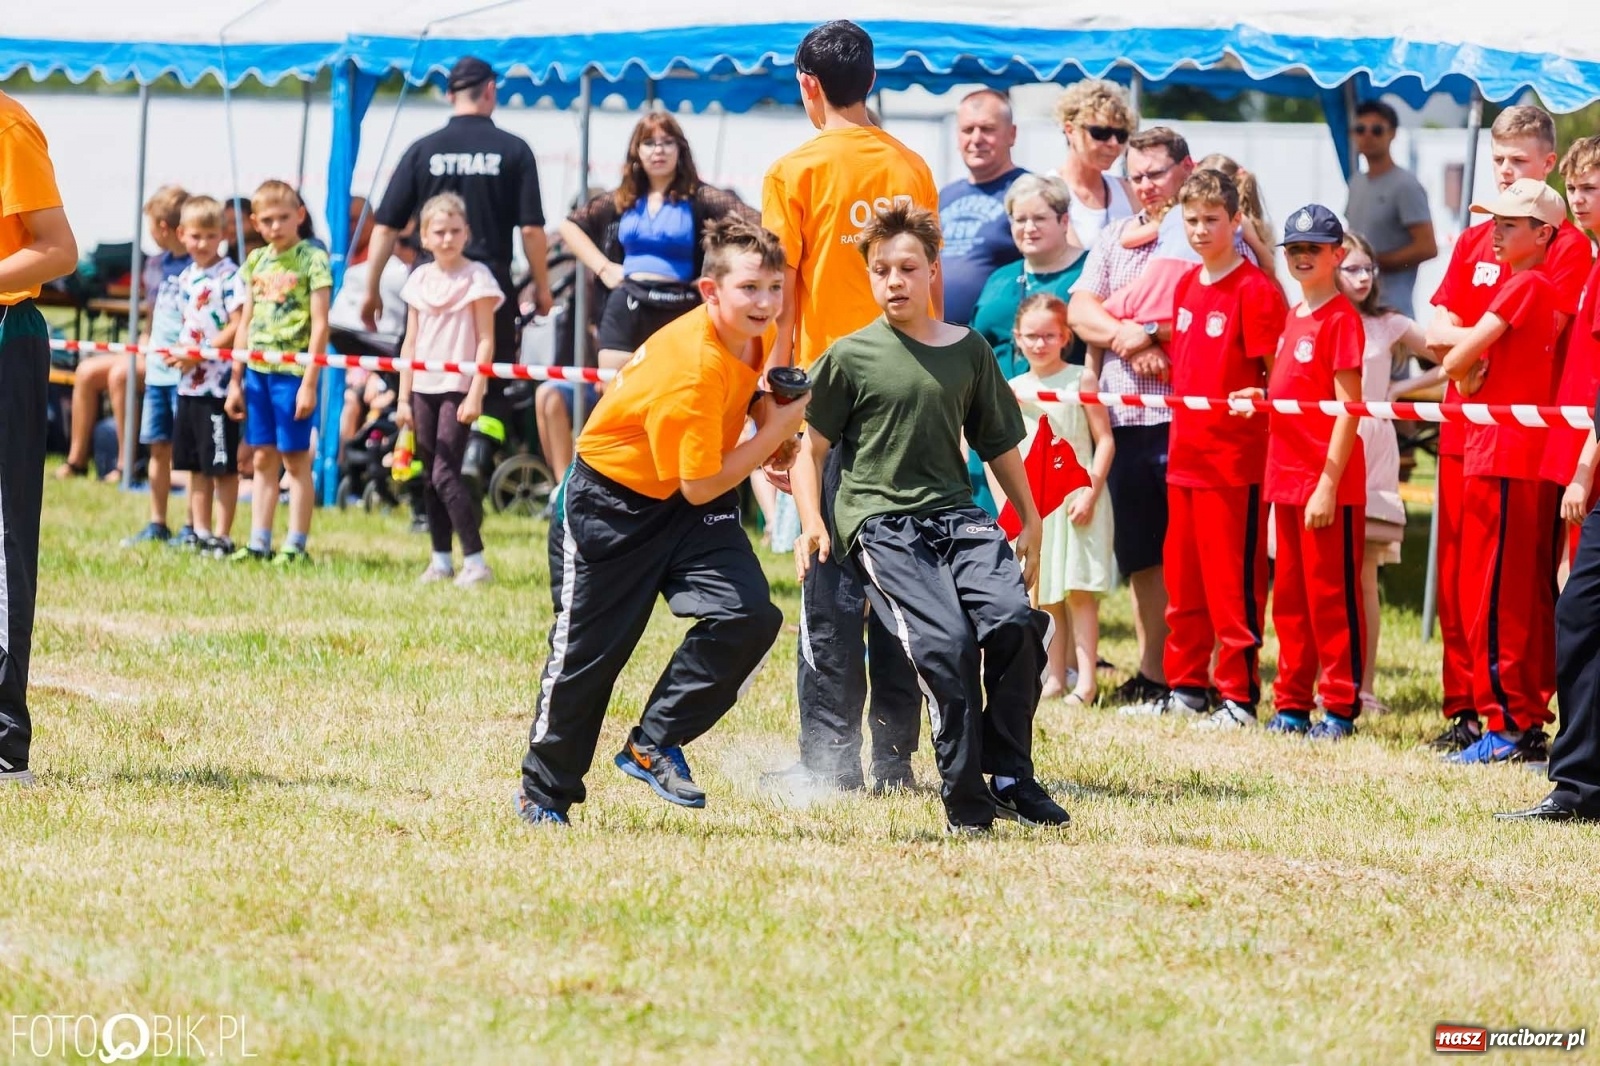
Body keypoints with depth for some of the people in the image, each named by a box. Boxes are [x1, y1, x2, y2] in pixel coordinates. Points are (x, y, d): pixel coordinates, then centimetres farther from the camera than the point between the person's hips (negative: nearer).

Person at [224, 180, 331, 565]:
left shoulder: (312, 260, -6)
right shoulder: (256, 262, 11)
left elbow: (320, 324, -9)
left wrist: (309, 382, -14)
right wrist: (235, 379, 14)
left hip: (293, 371, -6)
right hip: (257, 370, 6)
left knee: (295, 458, 0)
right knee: (262, 458, 9)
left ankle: (296, 545, 4)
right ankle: (259, 542, 13)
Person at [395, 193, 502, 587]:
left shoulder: (476, 278, -5)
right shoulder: (420, 280, 10)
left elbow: (486, 341, -7)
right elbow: (410, 342, 13)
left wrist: (475, 394, -14)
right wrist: (403, 397, 9)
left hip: (458, 388, -6)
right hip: (424, 387, 6)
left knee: (445, 474, -13)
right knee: (430, 477, 7)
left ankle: (475, 561, -11)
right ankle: (441, 559, 13)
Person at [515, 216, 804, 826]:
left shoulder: (757, 336, -8)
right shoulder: (692, 369, -32)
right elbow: (701, 486, -27)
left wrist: (773, 440, -1)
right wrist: (779, 428, -22)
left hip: (692, 502, 7)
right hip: (611, 496, -7)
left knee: (749, 616, -15)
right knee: (587, 653, 3)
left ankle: (652, 746, 0)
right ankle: (544, 791, 23)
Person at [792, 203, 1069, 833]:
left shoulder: (968, 351, 13)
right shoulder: (850, 358, 4)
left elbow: (999, 445, 22)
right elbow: (811, 449, 8)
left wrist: (1031, 524, 17)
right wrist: (812, 523, -6)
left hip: (956, 514, 3)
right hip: (880, 522, -3)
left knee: (1015, 620, -23)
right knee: (946, 640, -26)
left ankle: (1010, 777, -8)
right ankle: (963, 797, -13)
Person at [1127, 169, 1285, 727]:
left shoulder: (1255, 290, -11)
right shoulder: (1187, 284, 12)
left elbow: (1277, 377, -10)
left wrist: (1257, 400, -25)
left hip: (1235, 456, -8)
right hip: (1185, 450, 8)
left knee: (1233, 580, -3)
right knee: (1182, 576, 13)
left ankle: (1239, 695, 3)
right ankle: (1186, 685, 23)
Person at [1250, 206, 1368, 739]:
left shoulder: (1341, 318, -11)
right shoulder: (1294, 317, 15)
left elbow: (1347, 407, -14)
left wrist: (1328, 484, -18)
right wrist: (1262, 396, 5)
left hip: (1329, 482, -9)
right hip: (1287, 476, 9)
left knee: (1332, 594, -3)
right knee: (1289, 595, 12)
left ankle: (1341, 708, 1)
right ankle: (1292, 704, 19)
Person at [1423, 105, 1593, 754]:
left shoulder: (1566, 246, -3)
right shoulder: (1474, 242, 16)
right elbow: (1437, 330, 9)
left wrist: (1468, 339, -8)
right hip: (1464, 425, 6)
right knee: (1457, 572, 6)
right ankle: (1463, 707, 12)